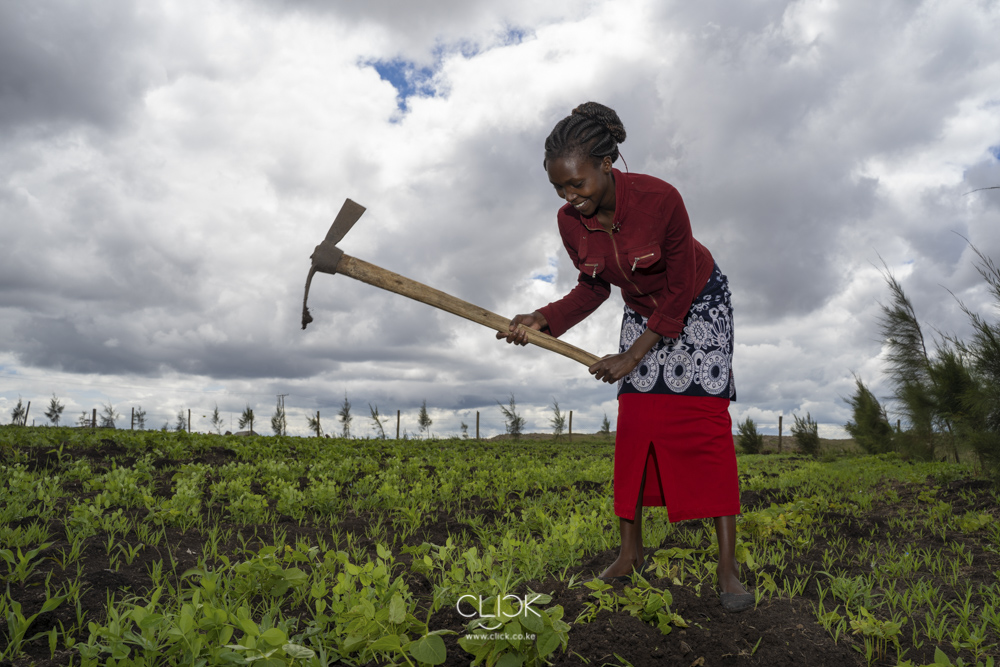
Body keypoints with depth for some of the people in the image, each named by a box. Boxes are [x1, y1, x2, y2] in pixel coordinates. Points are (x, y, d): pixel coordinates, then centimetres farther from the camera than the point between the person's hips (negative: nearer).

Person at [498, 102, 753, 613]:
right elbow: (594, 288, -3)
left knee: (705, 419, -12)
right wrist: (543, 320, -19)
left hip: (698, 303, -4)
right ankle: (630, 552, 7)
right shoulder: (570, 222, -17)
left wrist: (633, 354, -21)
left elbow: (680, 291, -23)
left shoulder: (659, 199, -32)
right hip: (641, 313, 4)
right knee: (634, 422, -3)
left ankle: (728, 566, -6)